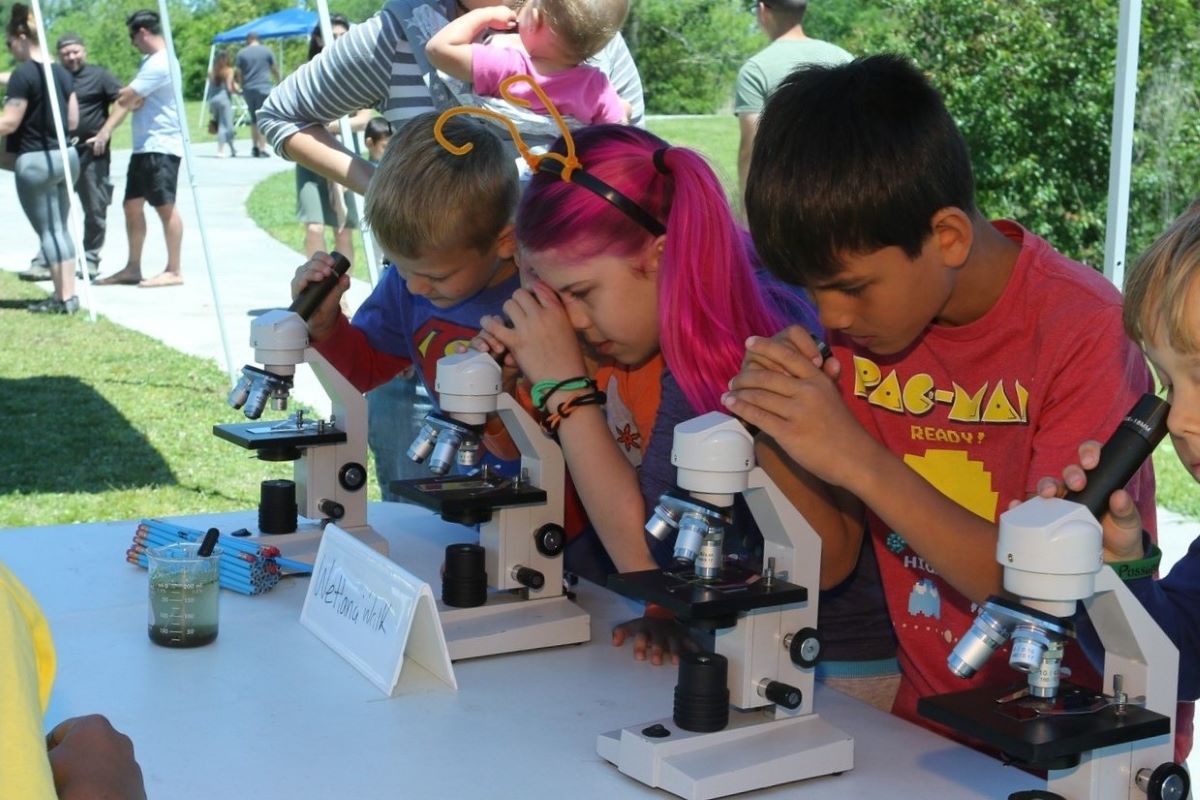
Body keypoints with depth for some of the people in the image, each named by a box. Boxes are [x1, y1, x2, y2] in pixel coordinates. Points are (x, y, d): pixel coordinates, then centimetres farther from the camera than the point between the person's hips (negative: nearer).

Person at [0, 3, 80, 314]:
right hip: (66, 155, 8)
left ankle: (64, 297, -1)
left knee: (48, 231, -1)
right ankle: (67, 292, 13)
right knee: (60, 228, 13)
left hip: (36, 160, -8)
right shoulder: (62, 73, 9)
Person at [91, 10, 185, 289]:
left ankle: (174, 271, -3)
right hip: (144, 147, 10)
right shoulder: (151, 61, 18)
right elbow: (131, 100, 12)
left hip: (161, 147, -10)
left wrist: (105, 133, -9)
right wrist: (131, 96, -11)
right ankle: (133, 268, 17)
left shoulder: (159, 64, -15)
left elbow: (126, 101, -14)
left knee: (165, 206, -7)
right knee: (132, 205, 11)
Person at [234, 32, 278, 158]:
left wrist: (241, 86, 15)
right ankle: (262, 149, -11)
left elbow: (238, 73, 4)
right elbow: (274, 69, 9)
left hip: (248, 89, 3)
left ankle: (255, 147, 16)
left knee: (254, 118, 16)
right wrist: (278, 82, 24)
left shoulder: (241, 53, 6)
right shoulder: (266, 51, 4)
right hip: (264, 88, -2)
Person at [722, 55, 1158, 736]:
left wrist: (861, 461, -26)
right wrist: (771, 434, -14)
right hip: (926, 730, 5)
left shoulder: (1085, 334, -16)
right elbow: (834, 563, 3)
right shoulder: (860, 320, 1)